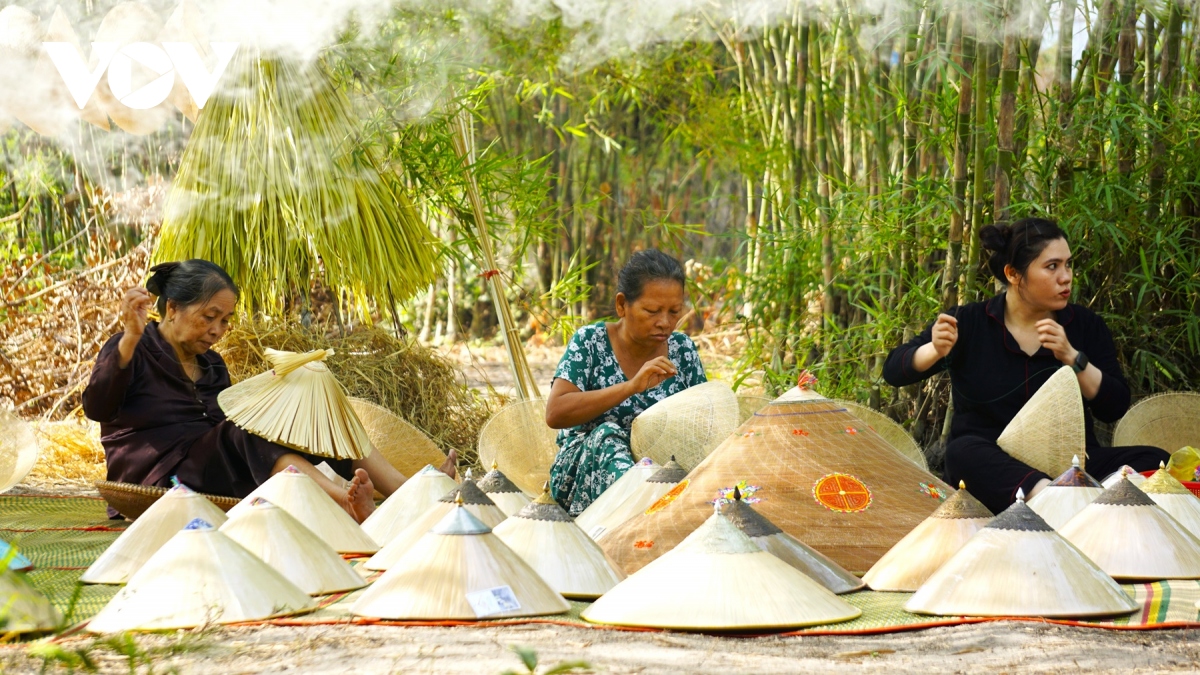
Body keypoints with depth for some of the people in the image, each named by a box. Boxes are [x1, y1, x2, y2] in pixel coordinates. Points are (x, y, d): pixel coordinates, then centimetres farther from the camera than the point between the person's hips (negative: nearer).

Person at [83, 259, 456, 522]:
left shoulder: (211, 365, 22)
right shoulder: (136, 351, -1)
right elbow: (96, 409, -20)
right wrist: (130, 338, -32)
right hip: (156, 474, -7)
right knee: (248, 432, -34)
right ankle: (348, 502, -55)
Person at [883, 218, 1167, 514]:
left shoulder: (1086, 325, 10)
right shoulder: (969, 323, 5)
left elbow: (1115, 408, 2)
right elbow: (893, 372, 1)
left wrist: (1072, 357, -12)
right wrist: (936, 352, -19)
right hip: (991, 468, -2)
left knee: (1153, 460, -24)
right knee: (964, 452, -36)